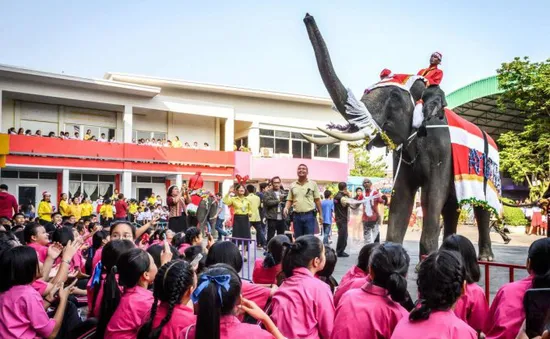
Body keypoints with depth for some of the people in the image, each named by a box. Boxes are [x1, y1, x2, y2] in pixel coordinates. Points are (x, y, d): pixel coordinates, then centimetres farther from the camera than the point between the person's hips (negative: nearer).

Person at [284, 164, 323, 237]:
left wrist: (320, 214, 1)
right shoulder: (292, 185, 9)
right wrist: (286, 208, -11)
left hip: (309, 215, -2)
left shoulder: (313, 184, 4)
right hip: (297, 216, 2)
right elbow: (289, 200, 9)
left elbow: (317, 200, 4)